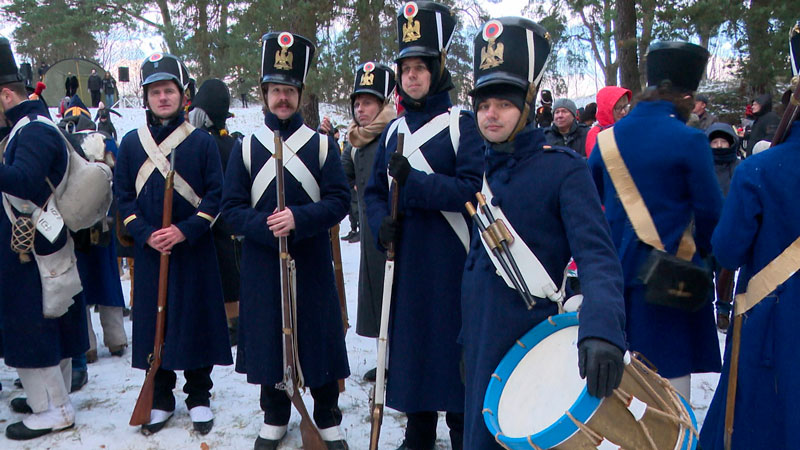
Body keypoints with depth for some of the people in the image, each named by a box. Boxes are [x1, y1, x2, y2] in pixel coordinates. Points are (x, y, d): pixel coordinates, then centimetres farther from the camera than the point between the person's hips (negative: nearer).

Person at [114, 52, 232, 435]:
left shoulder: (202, 142, -1)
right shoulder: (131, 143, 5)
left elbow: (216, 195, -3)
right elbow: (123, 197, 6)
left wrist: (186, 231, -15)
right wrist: (146, 234, -9)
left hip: (194, 251, -2)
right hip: (149, 251, 2)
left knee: (198, 321, 4)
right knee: (153, 323, 7)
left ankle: (199, 398, 19)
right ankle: (161, 400, 21)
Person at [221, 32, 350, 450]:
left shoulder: (322, 144, 3)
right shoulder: (245, 147, 4)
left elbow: (339, 201, -4)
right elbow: (231, 208, 0)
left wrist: (298, 219, -20)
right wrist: (265, 227, -18)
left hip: (311, 262, 0)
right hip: (262, 264, 1)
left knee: (319, 336, 4)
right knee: (268, 337, 7)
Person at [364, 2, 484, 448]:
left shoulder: (463, 124, -5)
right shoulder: (394, 131, 13)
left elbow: (473, 189, -14)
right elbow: (374, 191, 16)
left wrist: (413, 182, -20)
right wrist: (382, 223, -4)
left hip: (452, 261, -5)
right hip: (405, 259, 6)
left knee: (454, 344, 1)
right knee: (411, 341, 13)